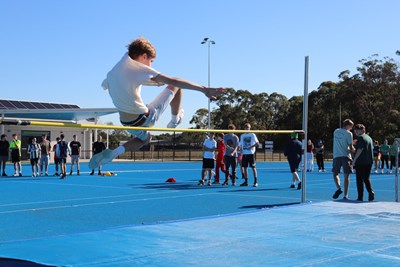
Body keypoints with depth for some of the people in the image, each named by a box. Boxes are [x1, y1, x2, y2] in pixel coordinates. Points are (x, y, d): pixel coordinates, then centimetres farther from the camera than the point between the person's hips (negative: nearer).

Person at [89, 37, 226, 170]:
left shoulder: (113, 72, 6)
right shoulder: (138, 68, -16)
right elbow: (173, 81, -23)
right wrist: (203, 89, -27)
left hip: (127, 123, 7)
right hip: (144, 119, -7)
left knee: (145, 138, 40)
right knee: (175, 86, 6)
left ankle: (113, 153, 16)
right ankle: (175, 120, 29)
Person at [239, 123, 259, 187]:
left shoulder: (252, 135, 0)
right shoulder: (242, 135, 13)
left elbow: (257, 143, -6)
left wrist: (250, 147, -16)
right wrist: (241, 151, 2)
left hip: (251, 153, -5)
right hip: (244, 153, 5)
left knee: (253, 167, -6)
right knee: (245, 167, 5)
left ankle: (255, 182, -3)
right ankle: (246, 181, 11)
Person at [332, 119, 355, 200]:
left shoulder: (336, 131, 11)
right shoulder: (348, 133, -4)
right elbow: (351, 148, -6)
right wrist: (354, 150, 15)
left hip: (336, 156, 3)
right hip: (346, 156, -3)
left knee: (335, 174, 14)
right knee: (346, 176, 2)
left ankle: (338, 188, -12)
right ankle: (345, 195, -1)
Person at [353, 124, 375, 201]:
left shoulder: (360, 137, -9)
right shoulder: (369, 138, 15)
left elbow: (360, 149, -17)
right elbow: (372, 148, 18)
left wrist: (354, 159, -13)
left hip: (361, 162, -7)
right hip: (369, 161, 7)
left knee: (360, 180, 0)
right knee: (366, 179, 16)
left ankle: (360, 197, 1)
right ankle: (371, 193, -3)